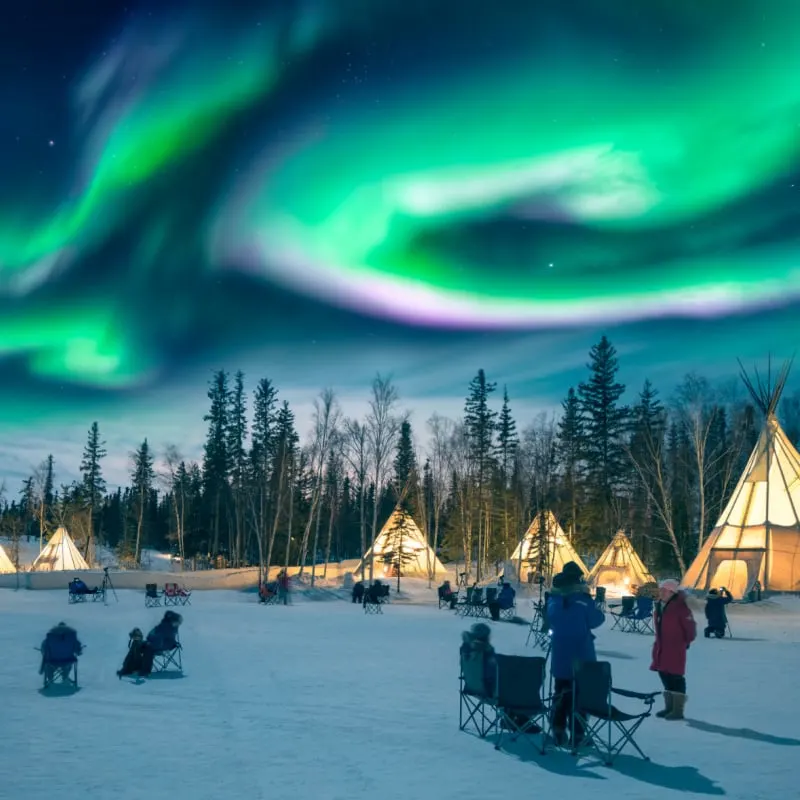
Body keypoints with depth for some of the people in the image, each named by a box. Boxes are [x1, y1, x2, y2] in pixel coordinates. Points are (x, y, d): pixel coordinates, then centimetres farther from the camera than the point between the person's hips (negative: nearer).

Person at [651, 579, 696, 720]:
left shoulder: (680, 607, -15)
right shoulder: (659, 606, 11)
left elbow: (690, 626, -13)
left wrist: (686, 642, -2)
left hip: (675, 648, -9)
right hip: (661, 648, 9)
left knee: (675, 677, -7)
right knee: (664, 675, 13)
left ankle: (678, 710, -1)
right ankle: (669, 707, 24)